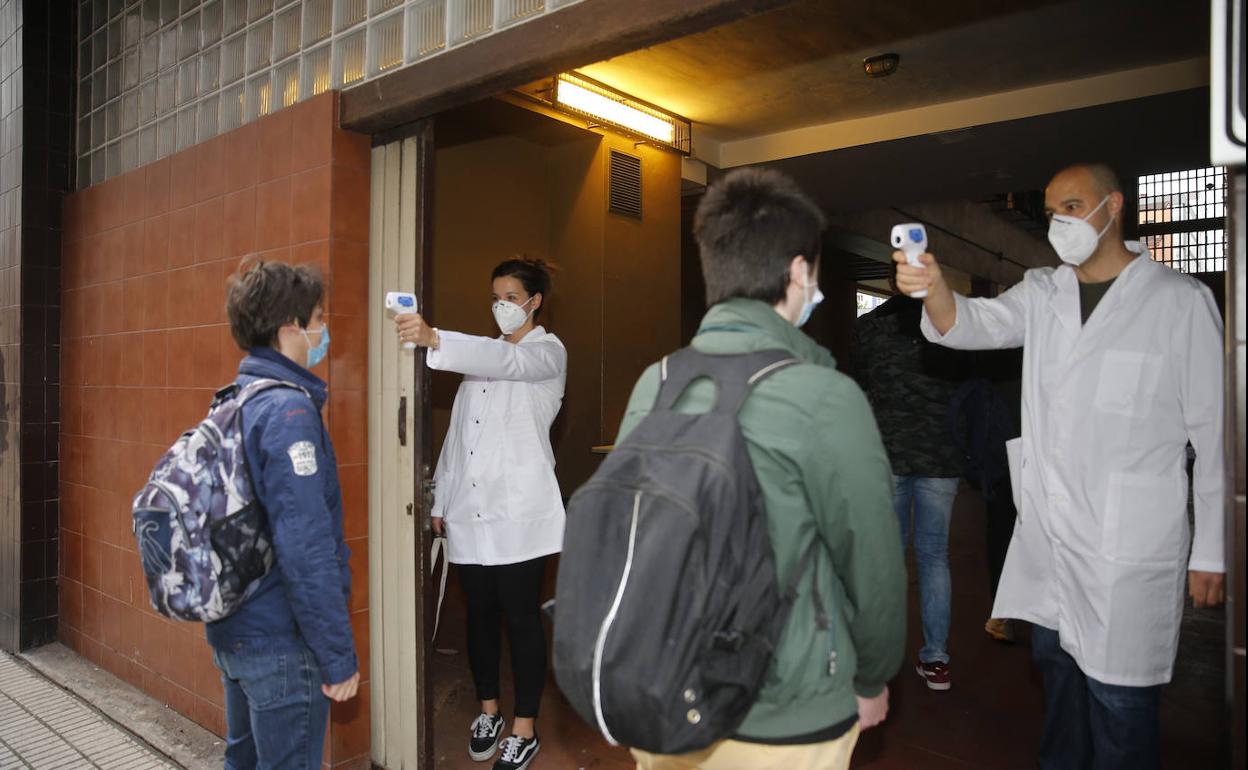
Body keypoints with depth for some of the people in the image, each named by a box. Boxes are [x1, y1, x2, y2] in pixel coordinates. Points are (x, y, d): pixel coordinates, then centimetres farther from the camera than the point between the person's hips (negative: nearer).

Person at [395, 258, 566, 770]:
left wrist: (434, 339, -41)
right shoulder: (483, 356, 18)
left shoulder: (548, 352, -1)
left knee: (521, 618, 2)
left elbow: (508, 361, -26)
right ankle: (488, 712, 30)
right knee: (479, 614, 13)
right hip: (469, 511, 6)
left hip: (519, 512, -6)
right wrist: (441, 500, 12)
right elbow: (458, 432, 16)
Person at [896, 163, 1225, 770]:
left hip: (1130, 543, -4)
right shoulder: (1041, 294, 8)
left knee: (1119, 697, 3)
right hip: (1047, 533, 5)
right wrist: (935, 289, -32)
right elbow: (976, 324, -9)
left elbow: (1214, 431, -5)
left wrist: (1211, 551, -5)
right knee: (1056, 666, 19)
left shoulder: (1180, 301, -5)